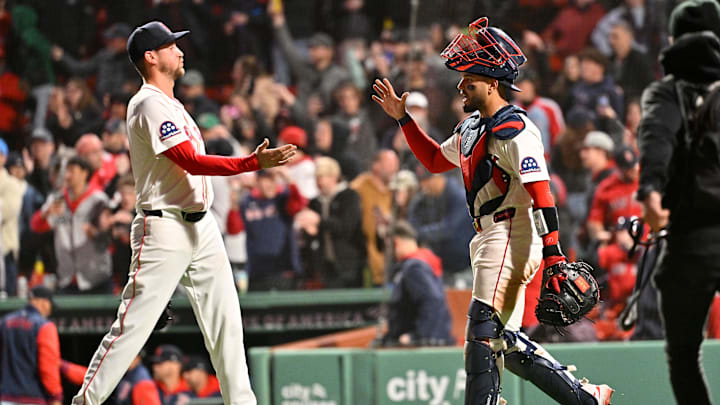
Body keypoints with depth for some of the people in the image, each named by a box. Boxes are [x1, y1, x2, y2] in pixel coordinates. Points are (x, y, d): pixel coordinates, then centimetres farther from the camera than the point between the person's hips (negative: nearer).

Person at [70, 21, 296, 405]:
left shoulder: (170, 104, 17)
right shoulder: (149, 104, -14)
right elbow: (191, 162, -22)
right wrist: (254, 162, -29)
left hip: (201, 225, 9)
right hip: (163, 229, -9)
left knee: (225, 319, 6)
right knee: (134, 324, -8)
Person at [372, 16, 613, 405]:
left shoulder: (513, 129, -13)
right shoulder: (472, 128, 17)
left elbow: (541, 193, -20)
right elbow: (435, 159, 32)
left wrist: (553, 253, -27)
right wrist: (402, 118, 23)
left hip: (513, 237, -10)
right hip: (490, 240, 10)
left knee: (483, 333, -16)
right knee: (505, 343, 8)